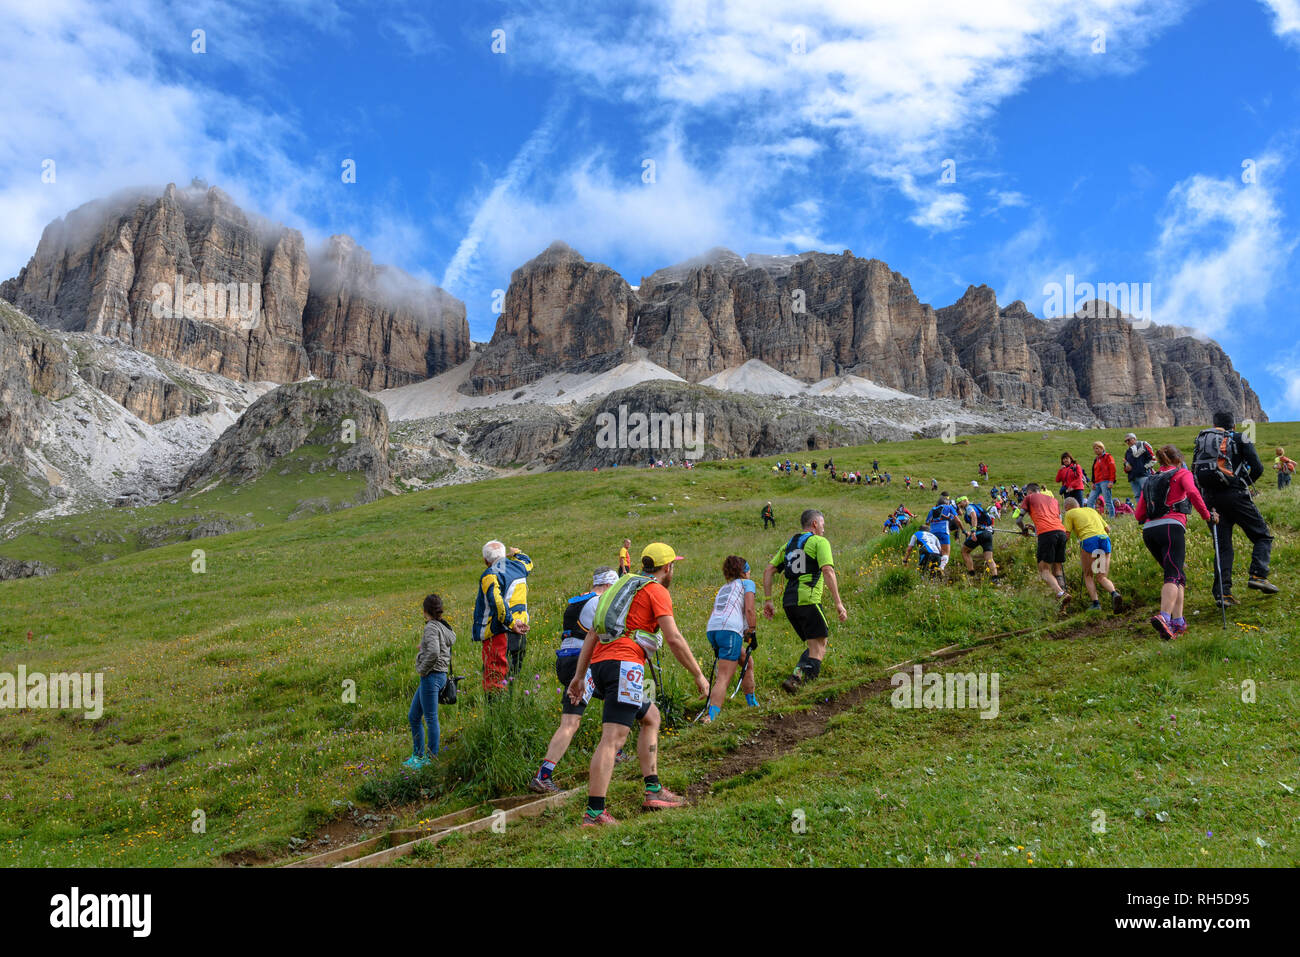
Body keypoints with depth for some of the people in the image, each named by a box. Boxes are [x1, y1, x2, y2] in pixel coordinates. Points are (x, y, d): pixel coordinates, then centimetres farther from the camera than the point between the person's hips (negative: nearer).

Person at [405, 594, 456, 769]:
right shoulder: (444, 627, 10)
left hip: (431, 676, -10)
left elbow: (434, 652, -30)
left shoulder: (431, 628, -15)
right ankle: (418, 755, 24)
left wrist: (423, 669, -16)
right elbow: (452, 638, 29)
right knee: (413, 716, 17)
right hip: (440, 676, 10)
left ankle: (431, 758, 5)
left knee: (430, 718, -2)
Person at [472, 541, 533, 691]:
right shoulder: (519, 567, 10)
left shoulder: (490, 575, -12)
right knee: (512, 677, 17)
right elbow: (527, 562, 36)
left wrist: (511, 623, -24)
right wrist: (516, 553, 54)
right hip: (520, 633, 8)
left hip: (499, 634, -8)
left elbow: (497, 602, -27)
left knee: (494, 681, -6)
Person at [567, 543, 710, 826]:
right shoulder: (656, 591, 1)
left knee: (651, 717, 23)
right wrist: (698, 674, 0)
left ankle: (653, 791, 20)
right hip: (625, 664, -9)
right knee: (613, 738, -13)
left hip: (600, 662, 9)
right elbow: (674, 639, -9)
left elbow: (592, 634, 23)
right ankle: (594, 812, -18)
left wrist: (579, 675, 23)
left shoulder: (624, 584, 25)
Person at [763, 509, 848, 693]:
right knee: (819, 651, -3)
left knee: (813, 646, 16)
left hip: (788, 602, 7)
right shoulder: (819, 542, 1)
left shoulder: (789, 544, 22)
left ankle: (797, 677, -2)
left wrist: (767, 600, 15)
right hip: (808, 601, -7)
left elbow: (768, 570, 15)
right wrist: (838, 603, -15)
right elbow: (828, 571, -13)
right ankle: (796, 678, -22)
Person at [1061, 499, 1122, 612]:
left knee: (1088, 576, 12)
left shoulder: (1069, 513, 15)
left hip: (1088, 540, -4)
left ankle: (1095, 603, -4)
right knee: (1102, 577, 7)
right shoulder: (1092, 510, 31)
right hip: (1104, 538, 4)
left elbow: (1066, 534, 6)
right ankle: (1114, 593, -23)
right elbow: (1107, 528, 26)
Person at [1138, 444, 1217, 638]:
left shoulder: (1149, 481, 26)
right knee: (1174, 576, -15)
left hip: (1149, 531, 5)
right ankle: (1164, 616, -37)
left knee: (1178, 576, 15)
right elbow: (1193, 493, -9)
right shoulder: (1182, 473, 14)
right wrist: (1207, 515, -1)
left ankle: (1178, 621, 5)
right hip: (1171, 527, -5)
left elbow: (1139, 515, 18)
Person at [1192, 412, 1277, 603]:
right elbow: (1258, 468, -1)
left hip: (1211, 499, 4)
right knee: (1263, 536, 9)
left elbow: (1194, 473, 14)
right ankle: (1258, 575, -10)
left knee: (1223, 547, 6)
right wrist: (1245, 482, 17)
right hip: (1235, 494, -4)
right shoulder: (1239, 439, 6)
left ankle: (1222, 593, -3)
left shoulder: (1201, 440, 17)